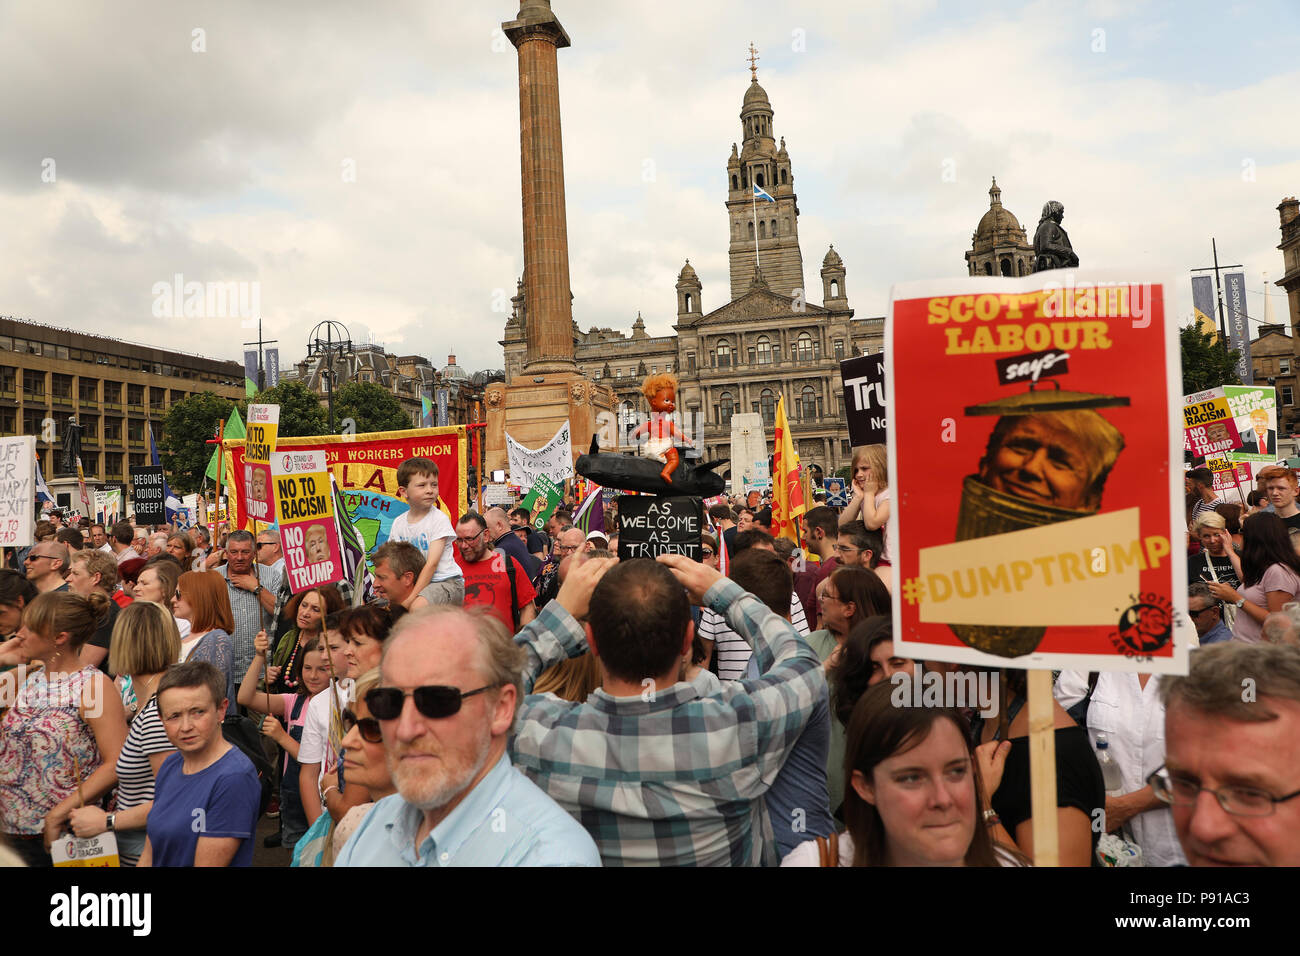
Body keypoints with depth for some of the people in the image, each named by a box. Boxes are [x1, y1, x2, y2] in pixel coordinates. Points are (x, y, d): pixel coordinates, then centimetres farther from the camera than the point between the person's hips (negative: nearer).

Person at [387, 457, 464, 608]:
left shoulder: (439, 519, -11)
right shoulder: (398, 523, 7)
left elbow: (432, 564, -16)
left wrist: (410, 599, -22)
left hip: (448, 582, -6)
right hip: (413, 583, 6)